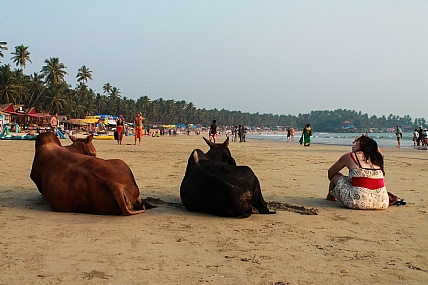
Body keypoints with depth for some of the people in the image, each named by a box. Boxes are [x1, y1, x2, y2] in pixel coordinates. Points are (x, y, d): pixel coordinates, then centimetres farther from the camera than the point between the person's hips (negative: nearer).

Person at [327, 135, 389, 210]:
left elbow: (330, 172, 17)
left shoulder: (349, 156, 3)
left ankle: (330, 197, 45)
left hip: (359, 203, -5)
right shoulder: (376, 158, 12)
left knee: (336, 176, 19)